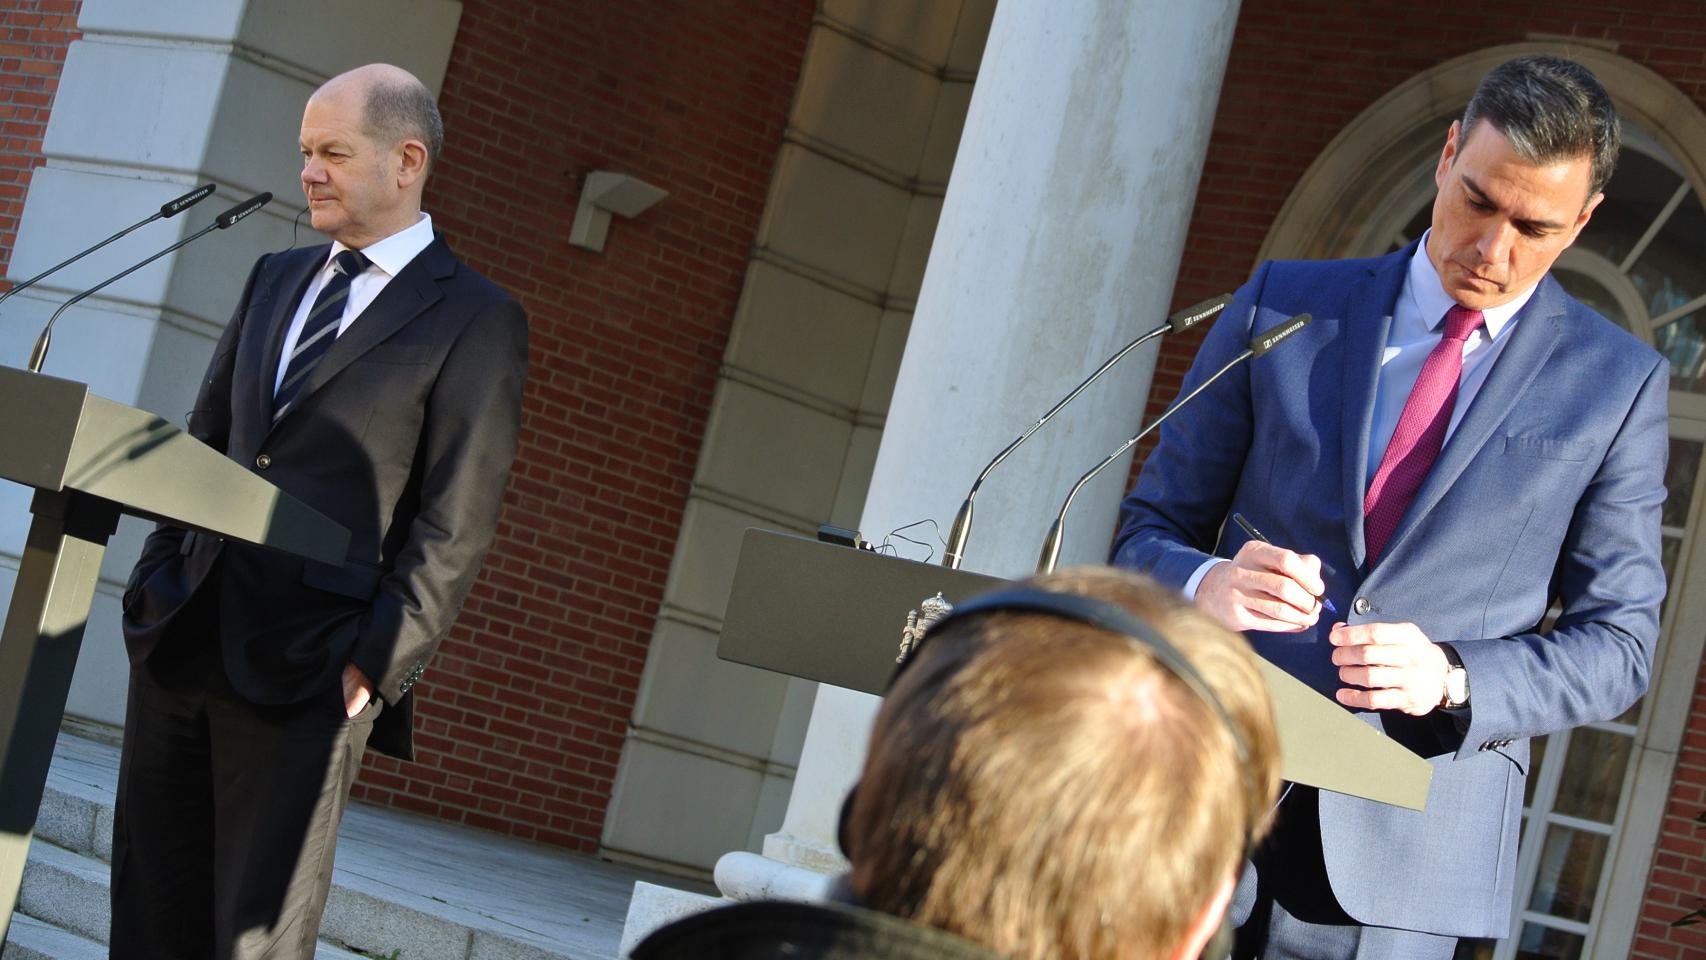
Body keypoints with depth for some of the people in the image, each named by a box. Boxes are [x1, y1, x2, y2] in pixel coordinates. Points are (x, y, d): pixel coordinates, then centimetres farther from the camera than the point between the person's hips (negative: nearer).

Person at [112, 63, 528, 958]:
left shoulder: (476, 318, -5)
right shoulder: (276, 278, 16)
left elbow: (455, 525, -9)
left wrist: (378, 662, -14)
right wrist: (155, 579, 10)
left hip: (306, 671, -6)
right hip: (181, 639, 6)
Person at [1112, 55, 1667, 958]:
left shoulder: (1616, 383, 4)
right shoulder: (1284, 306, 7)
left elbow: (1616, 642, 4)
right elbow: (1149, 528, 8)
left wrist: (1452, 680, -14)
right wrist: (1206, 585, -16)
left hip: (1408, 851, -1)